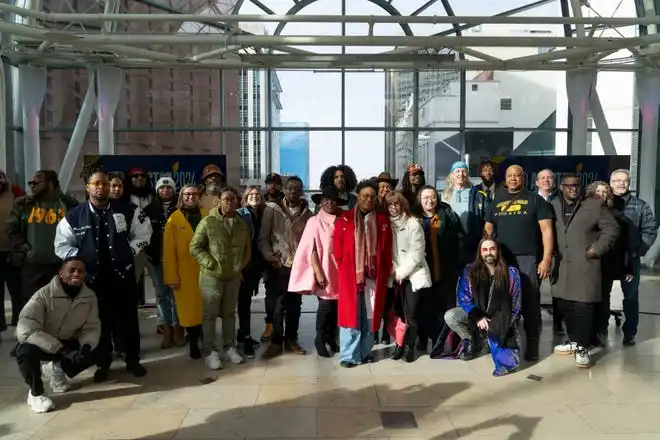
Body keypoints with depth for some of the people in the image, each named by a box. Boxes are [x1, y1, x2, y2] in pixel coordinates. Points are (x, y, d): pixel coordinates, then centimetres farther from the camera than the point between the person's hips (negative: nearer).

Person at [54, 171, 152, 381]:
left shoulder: (127, 211, -1)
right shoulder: (74, 216, 0)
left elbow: (143, 234, 7)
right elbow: (62, 245, 6)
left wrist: (130, 251, -4)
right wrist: (79, 259, -6)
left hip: (123, 274, 0)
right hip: (93, 277, 0)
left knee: (128, 319, 9)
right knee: (100, 321, 10)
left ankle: (133, 360, 24)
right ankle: (103, 363, 25)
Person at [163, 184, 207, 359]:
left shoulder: (205, 216, 7)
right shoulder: (174, 219, -1)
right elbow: (169, 250, -3)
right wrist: (172, 276, -8)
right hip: (185, 272, -2)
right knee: (189, 309, 5)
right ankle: (193, 344, 20)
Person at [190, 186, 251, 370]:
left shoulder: (242, 225, 6)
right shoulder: (208, 222, -9)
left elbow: (247, 250, 17)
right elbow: (195, 247, -9)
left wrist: (241, 266, 6)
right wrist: (210, 264, -12)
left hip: (234, 276, 4)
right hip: (211, 276, -4)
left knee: (229, 313, 15)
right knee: (210, 314, 3)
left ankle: (230, 347, 27)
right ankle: (211, 351, 13)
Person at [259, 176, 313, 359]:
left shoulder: (307, 213, 6)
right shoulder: (272, 209, -1)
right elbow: (263, 238, -1)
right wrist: (269, 255, -15)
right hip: (279, 265, -2)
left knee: (295, 305, 11)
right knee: (277, 305, 2)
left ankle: (291, 339, 25)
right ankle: (276, 341, 16)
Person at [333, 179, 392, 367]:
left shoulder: (383, 220, 7)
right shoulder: (344, 219, 0)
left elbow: (387, 250, 7)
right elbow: (337, 249, 2)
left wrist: (386, 274, 4)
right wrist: (344, 270, 0)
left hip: (374, 276, 2)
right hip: (351, 276, -2)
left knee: (370, 315, 10)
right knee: (351, 314, 1)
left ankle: (365, 352, 23)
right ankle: (349, 355, 9)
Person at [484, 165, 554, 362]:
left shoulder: (535, 199, 4)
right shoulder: (497, 200, 14)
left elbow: (546, 230, -2)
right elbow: (488, 230, 16)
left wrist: (546, 259, -10)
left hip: (528, 258, -3)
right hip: (501, 259, 3)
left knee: (530, 302, 0)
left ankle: (532, 345, 9)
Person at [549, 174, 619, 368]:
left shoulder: (594, 206, 1)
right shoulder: (553, 206, 9)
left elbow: (611, 228, 1)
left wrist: (597, 249, -7)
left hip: (585, 266, -4)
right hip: (562, 267, 4)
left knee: (583, 305, -6)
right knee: (565, 305, 10)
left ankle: (582, 347, 4)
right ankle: (573, 340, 27)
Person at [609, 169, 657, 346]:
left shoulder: (640, 205, 4)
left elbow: (650, 230, 1)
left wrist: (639, 250, -9)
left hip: (630, 258, 0)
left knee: (631, 297, 6)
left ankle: (629, 333, 16)